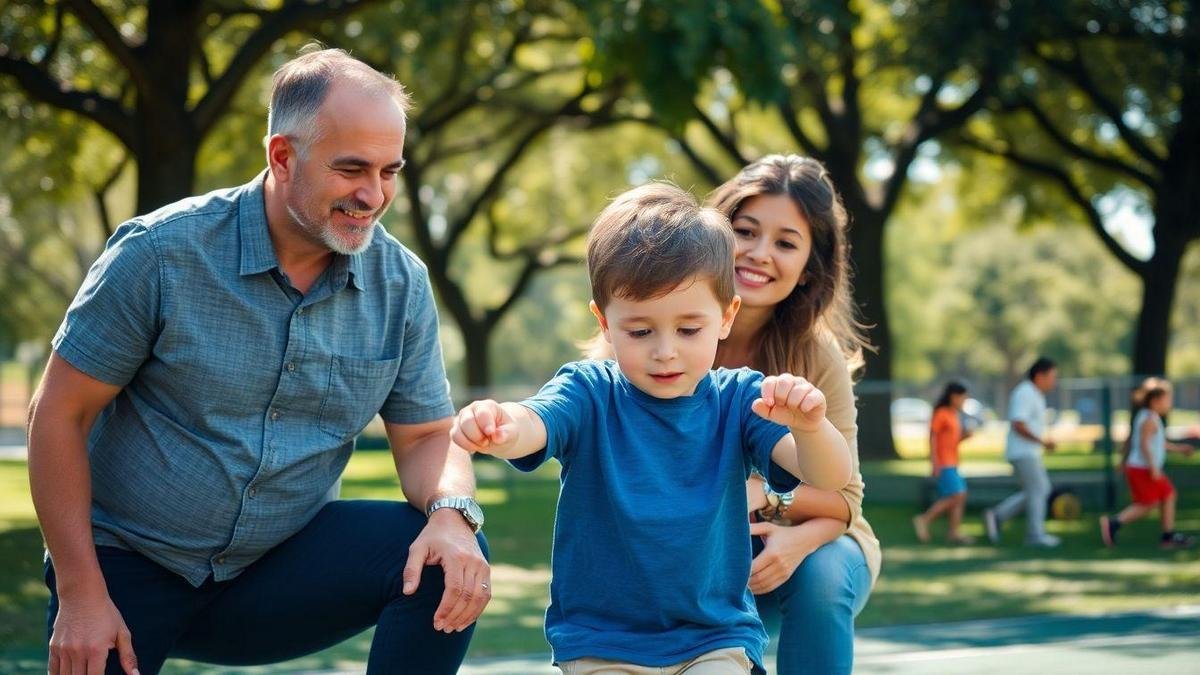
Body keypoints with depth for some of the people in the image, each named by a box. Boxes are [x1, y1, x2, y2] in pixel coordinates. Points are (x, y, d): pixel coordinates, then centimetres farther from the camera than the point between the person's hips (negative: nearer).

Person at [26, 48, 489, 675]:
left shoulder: (401, 284, -4)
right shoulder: (160, 253, -14)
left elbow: (426, 436, 2)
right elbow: (58, 416, -10)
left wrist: (451, 513, -23)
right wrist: (81, 596, -14)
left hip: (279, 568, 3)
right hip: (130, 570, -3)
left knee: (450, 561, -18)